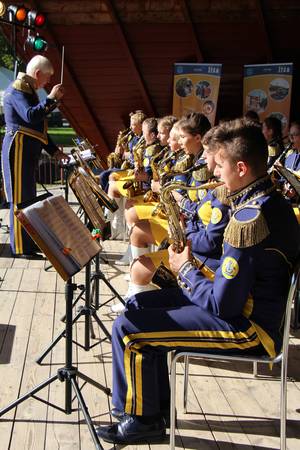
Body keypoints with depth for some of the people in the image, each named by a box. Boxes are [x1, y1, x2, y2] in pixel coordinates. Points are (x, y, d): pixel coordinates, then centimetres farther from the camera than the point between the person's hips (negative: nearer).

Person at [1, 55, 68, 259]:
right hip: (19, 149, -10)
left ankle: (28, 244, 23)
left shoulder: (29, 90, 21)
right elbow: (30, 116, -27)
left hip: (28, 151, 10)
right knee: (20, 199, -6)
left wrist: (54, 150, 18)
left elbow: (38, 127, 23)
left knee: (28, 199, 14)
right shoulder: (16, 89, -9)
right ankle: (20, 248, -1)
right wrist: (51, 98, -20)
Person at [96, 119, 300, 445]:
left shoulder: (249, 218, -27)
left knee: (127, 328, -13)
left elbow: (223, 305, -25)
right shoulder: (269, 200, 6)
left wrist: (185, 270, -8)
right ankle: (158, 405, 22)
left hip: (247, 329, -11)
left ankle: (141, 419, 9)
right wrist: (198, 270, 3)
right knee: (138, 305, 14)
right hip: (248, 303, 11)